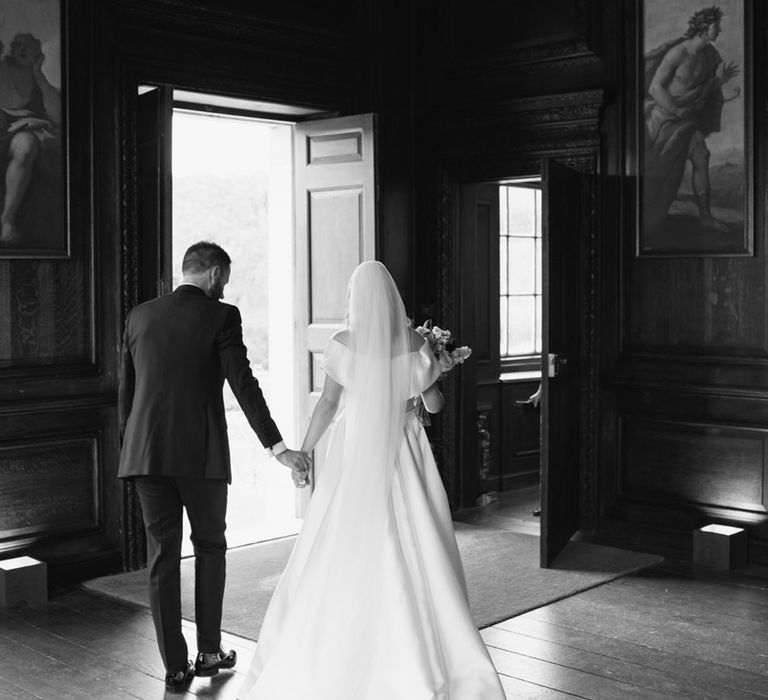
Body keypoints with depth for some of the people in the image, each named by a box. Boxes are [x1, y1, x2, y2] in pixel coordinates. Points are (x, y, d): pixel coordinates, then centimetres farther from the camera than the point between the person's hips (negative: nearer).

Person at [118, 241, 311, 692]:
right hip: (201, 452, -3)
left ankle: (175, 667, 11)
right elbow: (244, 385, -13)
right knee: (210, 547, 16)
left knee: (162, 557, 8)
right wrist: (278, 448, -14)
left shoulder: (140, 316, 9)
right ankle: (209, 651, 20)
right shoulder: (221, 316, -5)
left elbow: (126, 390, 13)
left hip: (147, 452, 4)